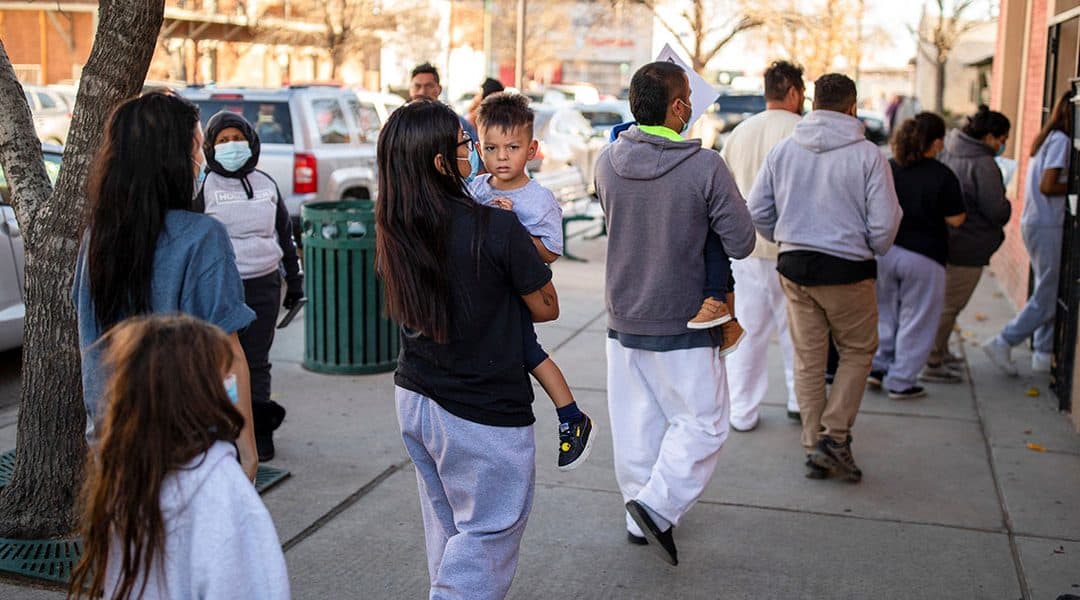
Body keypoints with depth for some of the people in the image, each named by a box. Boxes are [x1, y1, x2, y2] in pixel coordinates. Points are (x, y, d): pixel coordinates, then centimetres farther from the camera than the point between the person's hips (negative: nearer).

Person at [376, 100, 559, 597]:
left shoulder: (393, 229, -4)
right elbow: (546, 308, -8)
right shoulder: (497, 228, -22)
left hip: (414, 399, 7)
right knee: (487, 536, 9)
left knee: (446, 529, 23)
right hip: (483, 415, -7)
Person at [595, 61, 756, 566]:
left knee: (635, 424, 16)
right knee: (702, 421, 10)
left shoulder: (608, 162, -5)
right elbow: (741, 242, -12)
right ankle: (658, 505, -4)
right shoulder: (705, 167, -18)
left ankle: (641, 519, 28)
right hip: (682, 324, -5)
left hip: (622, 320, 5)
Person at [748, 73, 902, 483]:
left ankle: (815, 448, 17)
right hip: (847, 270, -3)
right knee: (857, 352, 14)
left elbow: (758, 210, 3)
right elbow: (884, 222, -10)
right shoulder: (868, 156, -9)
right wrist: (875, 250, 11)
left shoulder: (783, 150, 2)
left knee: (808, 360, 11)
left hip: (795, 267, 4)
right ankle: (834, 435, 5)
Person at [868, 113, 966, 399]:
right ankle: (901, 381, 13)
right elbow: (955, 219, -8)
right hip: (923, 256, -4)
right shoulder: (942, 176, -12)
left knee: (884, 312, 20)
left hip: (885, 250, 4)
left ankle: (878, 366, 21)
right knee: (916, 321, 8)